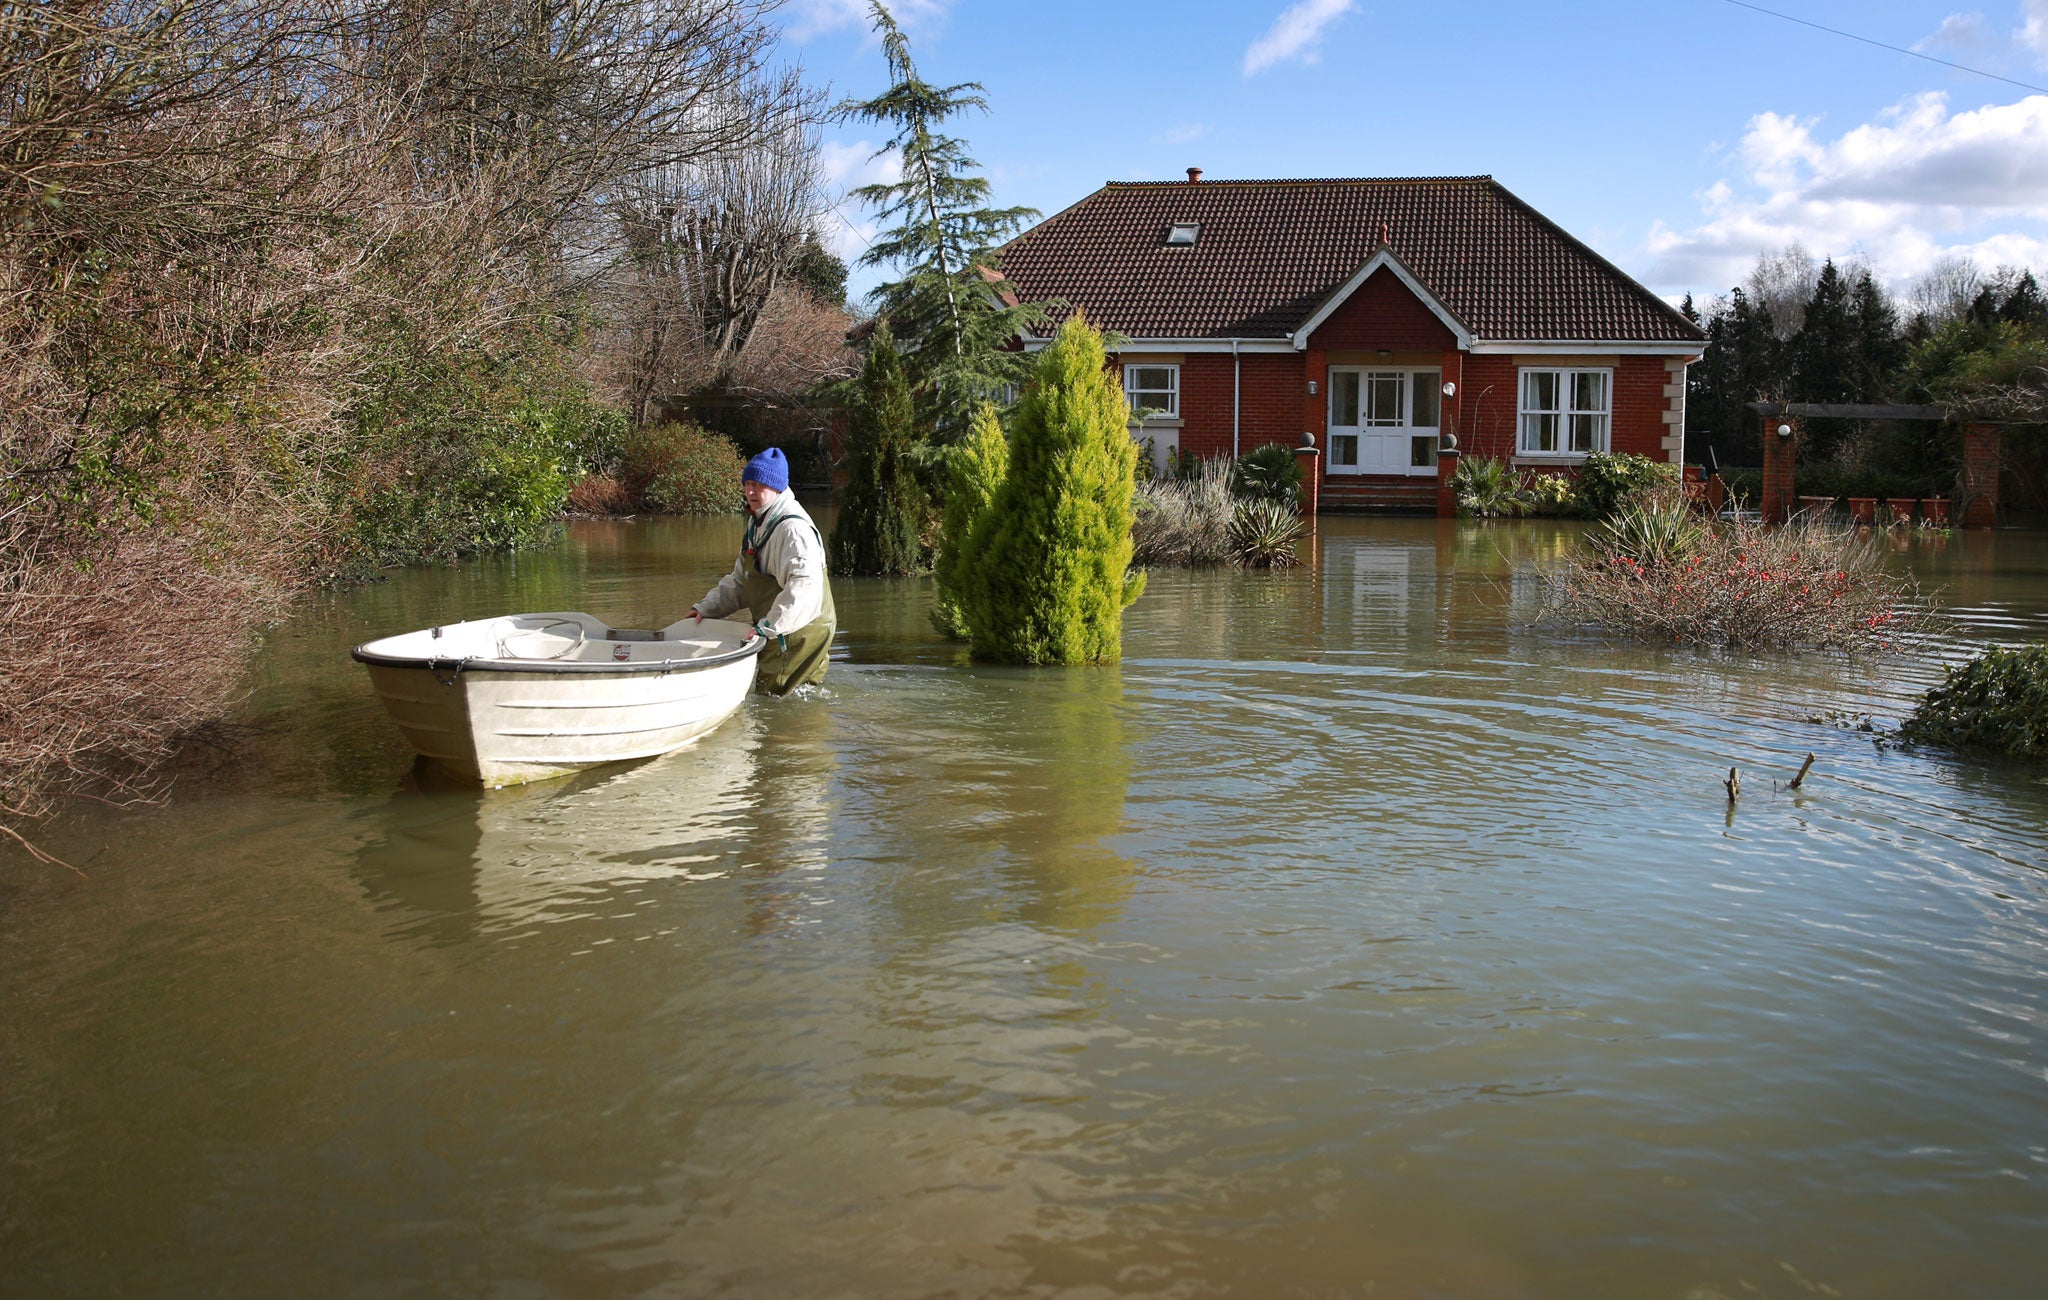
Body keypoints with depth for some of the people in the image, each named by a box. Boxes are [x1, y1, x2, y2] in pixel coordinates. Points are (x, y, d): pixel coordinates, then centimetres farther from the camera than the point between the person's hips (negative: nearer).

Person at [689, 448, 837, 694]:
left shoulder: (793, 528, -21)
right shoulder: (757, 524, 14)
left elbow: (804, 584, -34)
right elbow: (739, 581, 22)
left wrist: (770, 626, -37)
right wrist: (707, 607, 11)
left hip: (801, 633, -10)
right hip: (777, 633, 10)